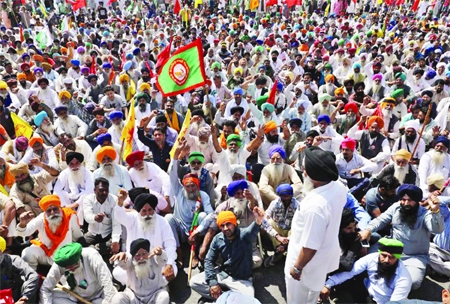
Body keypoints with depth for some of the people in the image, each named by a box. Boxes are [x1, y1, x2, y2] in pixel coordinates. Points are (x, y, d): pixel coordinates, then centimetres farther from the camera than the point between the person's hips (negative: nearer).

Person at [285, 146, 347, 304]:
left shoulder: (315, 205, -42)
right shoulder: (339, 186, -15)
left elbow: (310, 247, -31)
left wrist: (297, 268, -16)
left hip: (308, 261, -8)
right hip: (325, 255, 8)